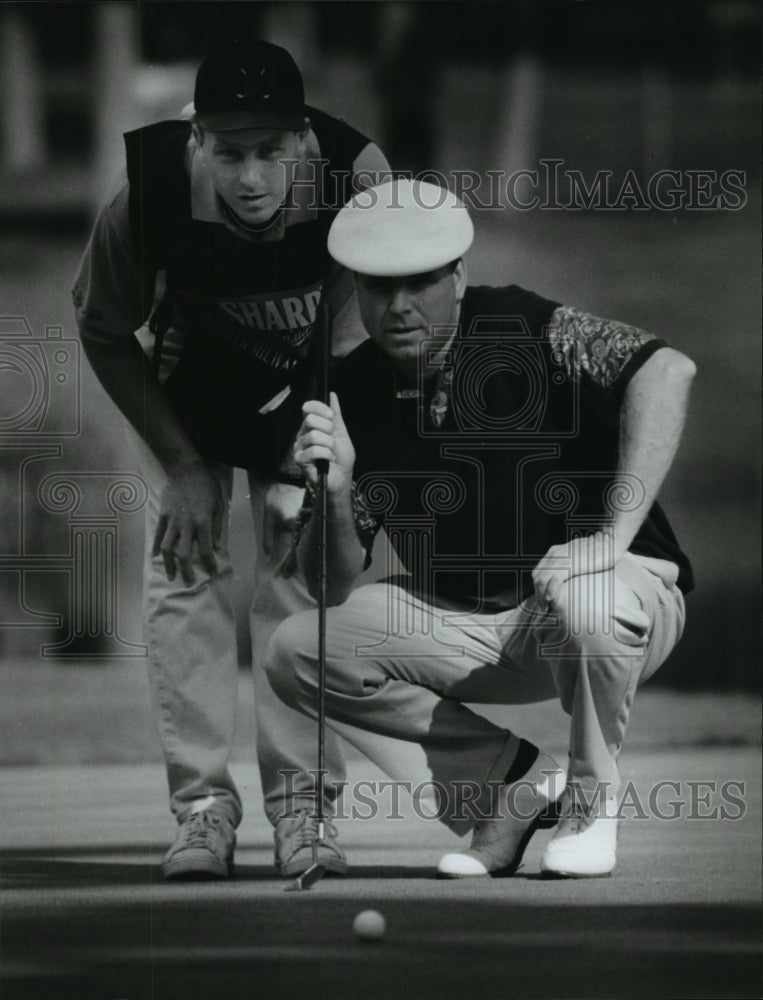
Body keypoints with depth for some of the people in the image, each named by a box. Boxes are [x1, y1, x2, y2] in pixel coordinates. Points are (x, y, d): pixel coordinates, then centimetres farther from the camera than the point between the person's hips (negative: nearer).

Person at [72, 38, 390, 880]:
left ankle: (302, 803, 0)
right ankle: (202, 803, -2)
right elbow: (103, 336, -14)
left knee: (300, 571, -8)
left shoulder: (357, 176, -34)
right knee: (183, 573, -9)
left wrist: (305, 466, -34)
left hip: (305, 392, 0)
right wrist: (182, 467, -14)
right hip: (184, 394, 0)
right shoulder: (147, 197, -33)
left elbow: (352, 326, -24)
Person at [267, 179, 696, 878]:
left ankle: (591, 799, -9)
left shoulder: (520, 329, -16)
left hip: (628, 596, -5)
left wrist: (615, 534, -36)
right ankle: (518, 776, -2)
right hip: (467, 626, 5)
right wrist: (335, 494, -25)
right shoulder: (354, 394, -3)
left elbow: (667, 371, -33)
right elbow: (333, 590, -4)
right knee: (295, 651, -9)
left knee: (580, 595, -40)